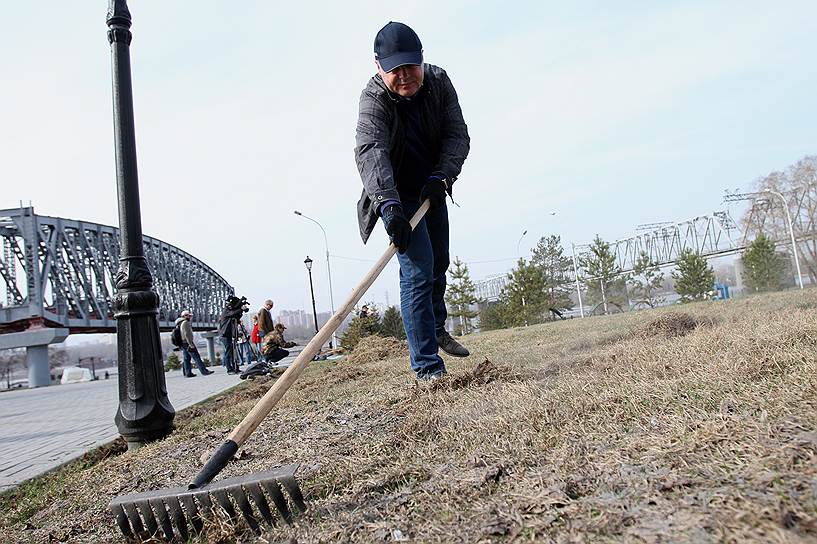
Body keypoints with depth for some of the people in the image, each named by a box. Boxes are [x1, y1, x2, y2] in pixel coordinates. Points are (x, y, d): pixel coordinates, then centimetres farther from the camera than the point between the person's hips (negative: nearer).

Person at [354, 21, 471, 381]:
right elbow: (370, 151, -44)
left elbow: (458, 135, -13)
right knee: (418, 271, -16)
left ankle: (436, 328, 41)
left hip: (432, 188, 6)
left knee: (439, 263, 17)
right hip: (397, 194, -6)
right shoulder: (373, 101, -27)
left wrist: (440, 177, -30)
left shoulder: (439, 81, -11)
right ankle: (427, 365, -11)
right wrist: (389, 204, -60)